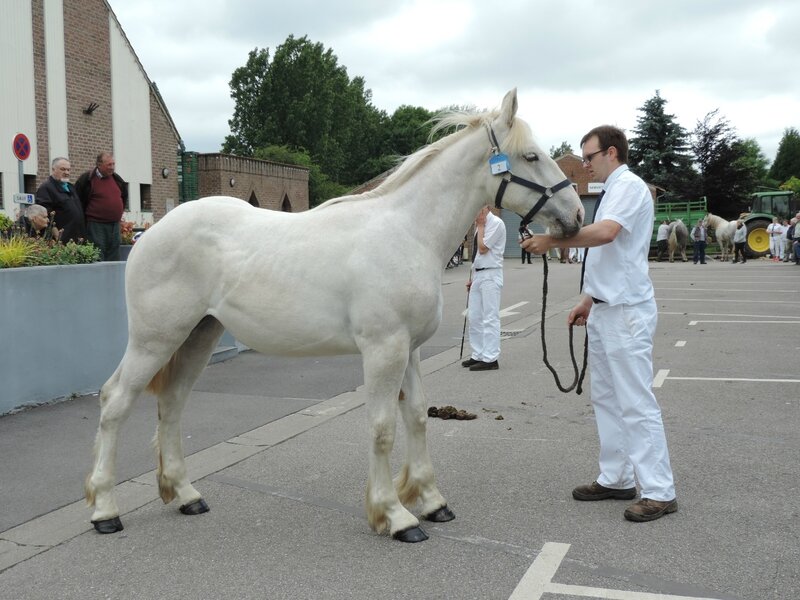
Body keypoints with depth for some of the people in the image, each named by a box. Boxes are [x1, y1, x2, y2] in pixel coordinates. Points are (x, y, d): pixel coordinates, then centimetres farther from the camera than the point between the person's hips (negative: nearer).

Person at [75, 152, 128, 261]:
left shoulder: (117, 179, 10)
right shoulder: (87, 179, -6)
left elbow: (124, 196, 27)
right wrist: (86, 215, 1)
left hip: (115, 224, 6)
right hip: (96, 224, -5)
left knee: (114, 258, 7)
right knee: (98, 257, -8)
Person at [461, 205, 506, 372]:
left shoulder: (496, 223, -11)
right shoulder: (480, 224, 14)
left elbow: (483, 248, -17)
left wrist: (480, 226, -8)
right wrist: (472, 277, 17)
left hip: (490, 275, -9)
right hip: (478, 274, 9)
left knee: (490, 318, -6)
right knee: (474, 318, 12)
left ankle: (490, 359, -3)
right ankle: (478, 355, 21)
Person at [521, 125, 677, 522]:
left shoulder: (629, 186, -11)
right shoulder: (613, 191, 18)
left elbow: (605, 233, -29)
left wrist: (552, 241, -23)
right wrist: (587, 301, 20)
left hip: (626, 312, -10)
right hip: (605, 310, 10)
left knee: (636, 402, -7)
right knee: (606, 398, 14)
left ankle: (659, 491, -1)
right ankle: (615, 478, 22)